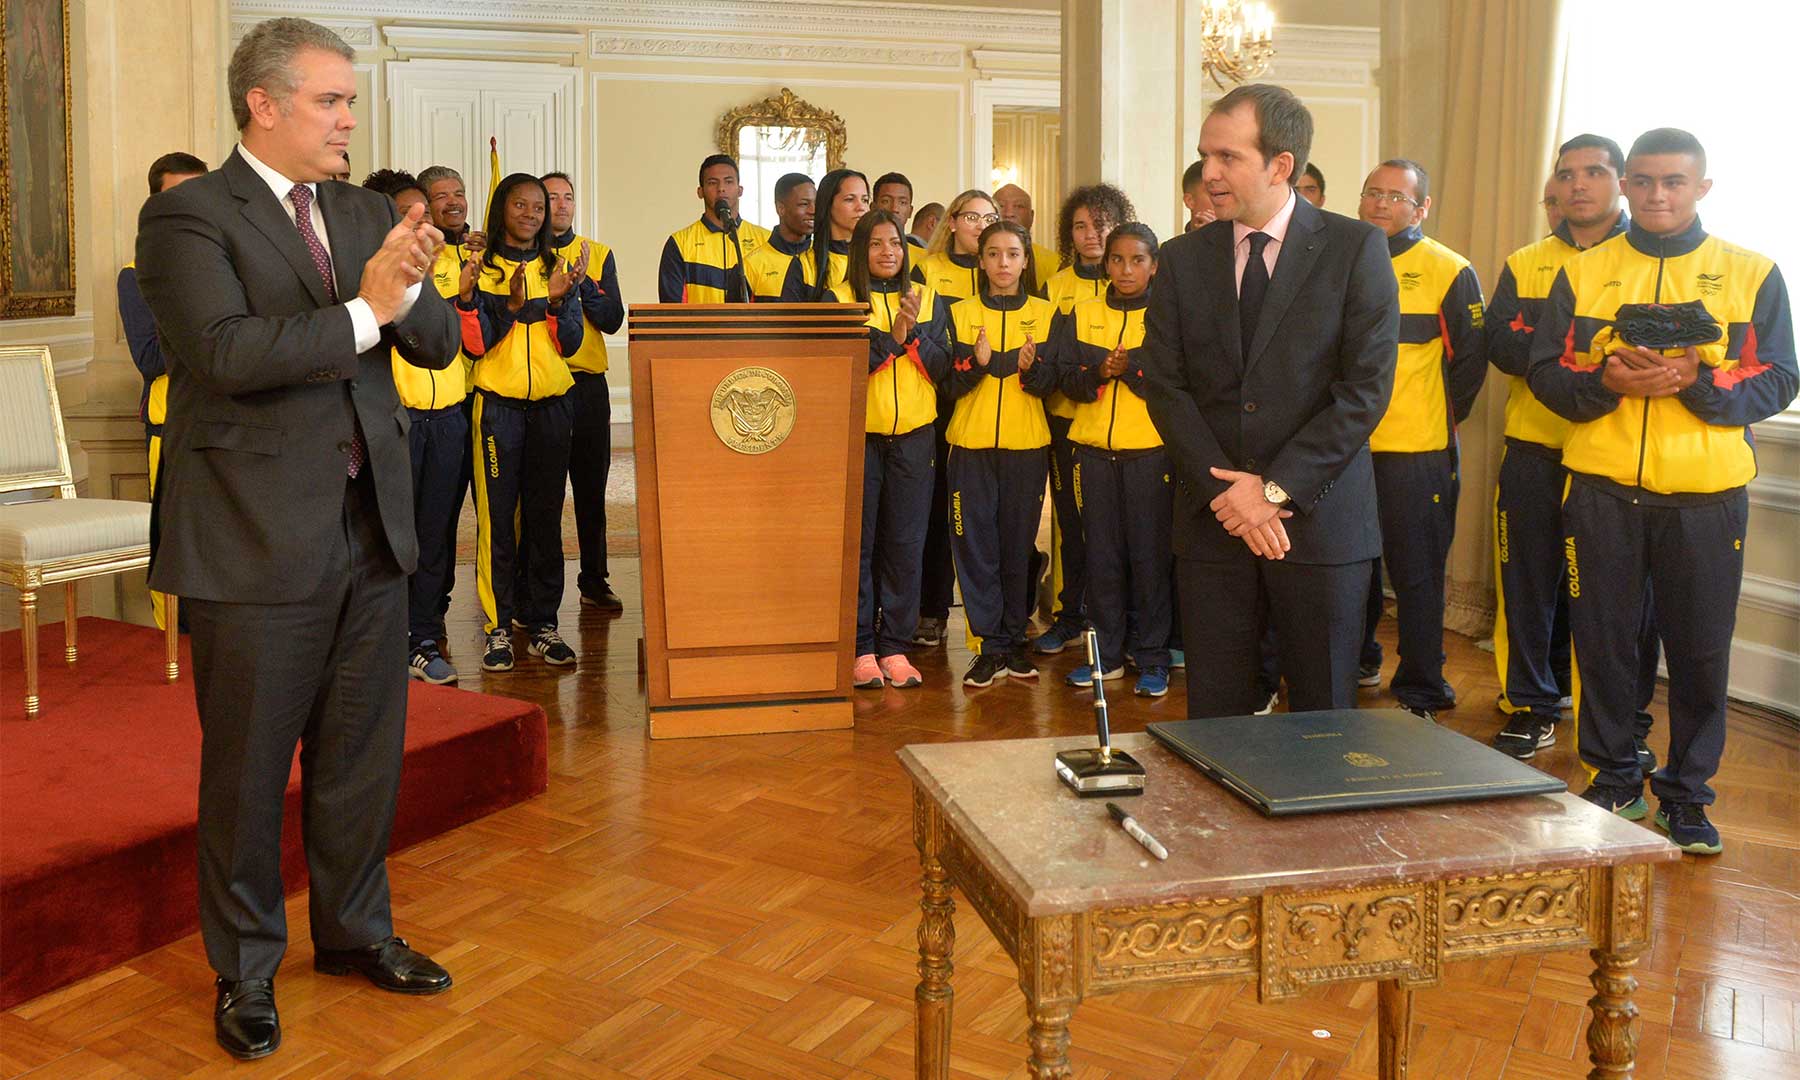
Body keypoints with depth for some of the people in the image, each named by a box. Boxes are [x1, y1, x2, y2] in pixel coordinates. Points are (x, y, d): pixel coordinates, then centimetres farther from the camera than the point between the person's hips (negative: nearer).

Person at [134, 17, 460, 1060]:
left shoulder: (367, 213, 11)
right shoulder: (187, 214, -8)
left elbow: (439, 343, 5)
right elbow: (226, 353, -22)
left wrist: (409, 287, -16)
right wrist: (362, 311, -22)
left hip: (372, 527, 6)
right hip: (259, 539, -5)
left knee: (362, 754, 16)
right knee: (248, 768, 8)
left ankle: (355, 928, 35)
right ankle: (246, 967, 26)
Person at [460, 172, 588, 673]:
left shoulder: (558, 266, 10)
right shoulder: (483, 268, 4)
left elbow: (570, 344, 2)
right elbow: (478, 345, -5)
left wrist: (558, 297, -14)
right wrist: (466, 297, -21)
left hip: (551, 405, 2)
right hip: (498, 405, -2)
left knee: (545, 515, 4)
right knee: (497, 514, -2)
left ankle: (543, 622, 10)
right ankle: (498, 626, 4)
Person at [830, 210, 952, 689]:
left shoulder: (928, 301, 10)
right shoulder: (839, 299, 2)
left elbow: (944, 370, 2)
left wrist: (913, 334, -13)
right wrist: (891, 337, -16)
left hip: (913, 437, 2)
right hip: (857, 437, -2)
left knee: (905, 543, 4)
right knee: (856, 542, 0)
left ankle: (895, 646, 12)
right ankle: (861, 647, 8)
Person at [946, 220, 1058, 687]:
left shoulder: (1044, 313, 7)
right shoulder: (962, 313, 7)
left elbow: (1049, 382, 0)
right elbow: (952, 384, 0)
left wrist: (1031, 367, -21)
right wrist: (977, 364, -19)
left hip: (1026, 443, 0)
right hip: (972, 443, 0)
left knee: (1018, 543, 4)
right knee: (976, 542, -3)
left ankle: (1015, 640, 15)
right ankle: (990, 646, 4)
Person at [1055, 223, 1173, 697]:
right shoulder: (1082, 315, 10)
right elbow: (1067, 378, 3)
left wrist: (1130, 366, -20)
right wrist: (1099, 372, -16)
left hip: (1151, 450, -3)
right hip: (1094, 449, 3)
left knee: (1149, 552, 0)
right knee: (1102, 552, 7)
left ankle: (1153, 658, 8)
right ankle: (1106, 654, 17)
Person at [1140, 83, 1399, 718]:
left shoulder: (1356, 250, -1)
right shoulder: (1182, 259, 8)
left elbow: (1366, 388, -7)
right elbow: (1164, 385, 3)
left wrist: (1276, 488, -12)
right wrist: (1227, 491, -9)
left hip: (1320, 517, -2)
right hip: (1212, 520, 2)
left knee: (1323, 711, 6)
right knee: (1214, 711, 5)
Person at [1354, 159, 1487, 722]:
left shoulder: (1449, 271, -3)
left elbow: (1471, 358, 1)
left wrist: (1441, 418, 0)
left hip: (1416, 450, -4)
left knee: (1417, 575, 3)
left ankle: (1420, 695, 13)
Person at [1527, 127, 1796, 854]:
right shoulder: (1582, 273, 9)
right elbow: (1544, 371, 4)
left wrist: (1698, 380, -17)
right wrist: (1607, 380, -15)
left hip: (1707, 493, -1)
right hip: (1602, 487, 1)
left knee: (1700, 650, 3)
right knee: (1603, 639, 7)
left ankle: (1686, 796, 18)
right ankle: (1614, 781, 23)